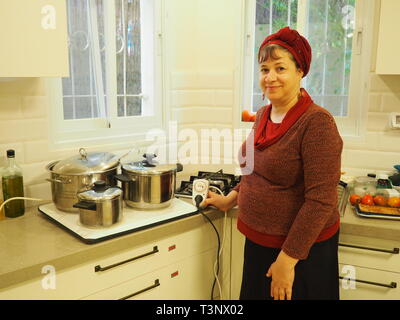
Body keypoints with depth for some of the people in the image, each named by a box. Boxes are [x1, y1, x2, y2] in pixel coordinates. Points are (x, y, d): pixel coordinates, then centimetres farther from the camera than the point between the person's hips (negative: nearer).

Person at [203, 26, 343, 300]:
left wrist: (288, 259, -21)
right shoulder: (262, 115, 2)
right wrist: (231, 199, 10)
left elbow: (321, 201, -23)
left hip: (301, 248, -7)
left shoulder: (317, 122, -21)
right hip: (257, 240, 7)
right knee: (256, 293, 23)